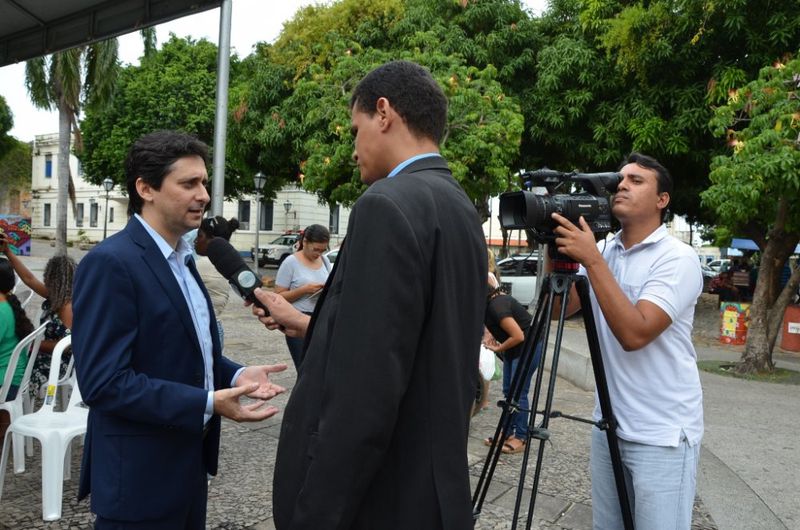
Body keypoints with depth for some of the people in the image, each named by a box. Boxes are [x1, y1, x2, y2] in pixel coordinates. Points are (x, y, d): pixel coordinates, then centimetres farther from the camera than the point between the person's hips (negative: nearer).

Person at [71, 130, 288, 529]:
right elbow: (105, 383, -24)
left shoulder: (181, 260, 10)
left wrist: (234, 375, 0)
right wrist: (209, 404, -26)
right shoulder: (110, 263, -19)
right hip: (139, 475, -8)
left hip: (188, 463, 9)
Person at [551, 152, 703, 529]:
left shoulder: (677, 257, -15)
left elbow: (635, 333, -26)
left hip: (662, 435, -6)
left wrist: (591, 260, -26)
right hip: (608, 425, 6)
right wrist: (555, 246, -8)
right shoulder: (602, 250, 6)